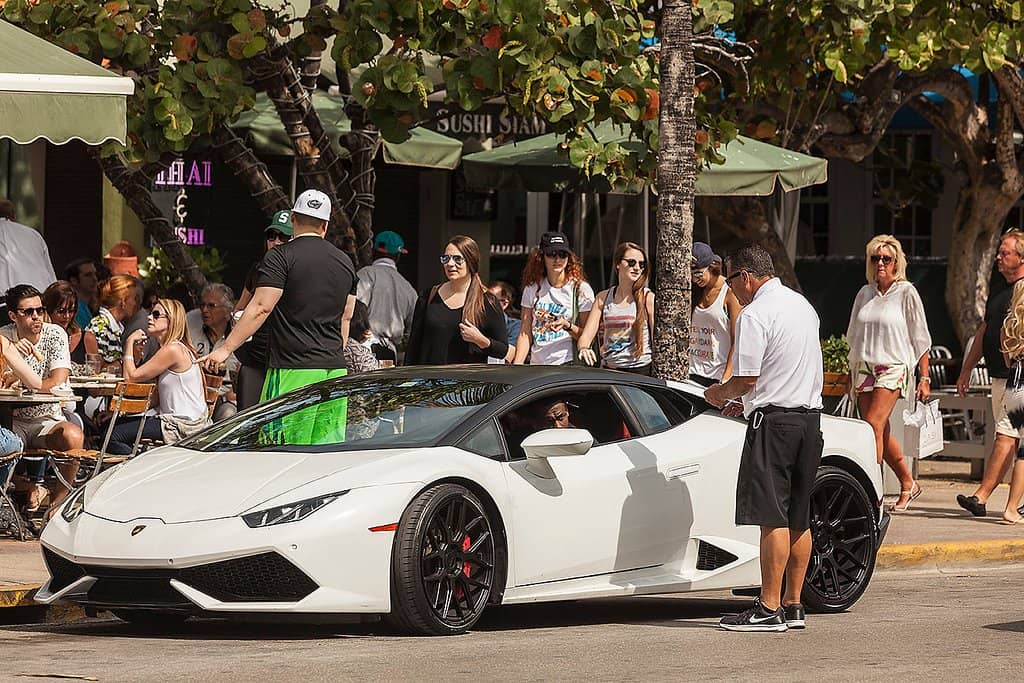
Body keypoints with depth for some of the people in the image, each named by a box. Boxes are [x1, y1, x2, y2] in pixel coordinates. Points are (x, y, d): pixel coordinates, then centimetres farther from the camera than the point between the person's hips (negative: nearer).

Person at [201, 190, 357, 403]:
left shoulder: (280, 257, -6)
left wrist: (226, 348, -9)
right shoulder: (345, 261, 15)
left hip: (294, 368, -6)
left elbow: (261, 307, -12)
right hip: (335, 368, 6)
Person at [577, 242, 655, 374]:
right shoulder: (603, 298, 12)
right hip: (608, 371, 3)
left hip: (641, 369, -3)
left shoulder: (648, 298, 2)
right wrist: (584, 349, -16)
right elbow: (586, 335, 8)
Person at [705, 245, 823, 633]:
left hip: (774, 421, -9)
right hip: (810, 416, 9)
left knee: (772, 518, -9)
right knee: (798, 518, 11)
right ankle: (793, 605, 13)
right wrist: (741, 400, 22)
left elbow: (746, 379, -15)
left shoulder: (755, 315, -12)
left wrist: (718, 394, 6)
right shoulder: (802, 306, 17)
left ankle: (769, 609, -10)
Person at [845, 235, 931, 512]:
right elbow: (853, 335, 21)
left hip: (893, 367, -5)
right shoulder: (865, 293, 13)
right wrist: (851, 372, 18)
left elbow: (920, 339, 0)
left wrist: (924, 378, -3)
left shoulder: (906, 293, -1)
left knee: (874, 425, -19)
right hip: (864, 368, 5)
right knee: (882, 432, 6)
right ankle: (908, 484, 22)